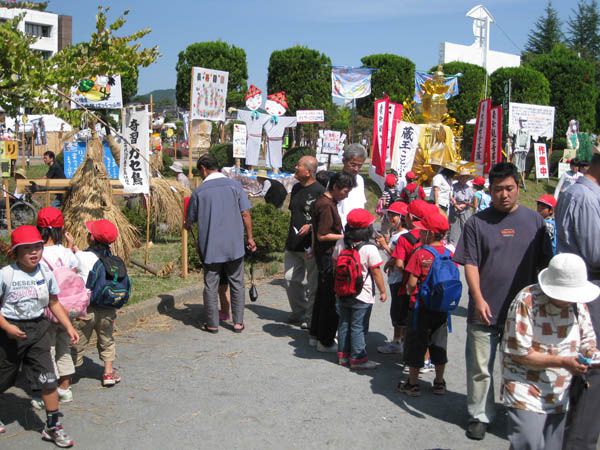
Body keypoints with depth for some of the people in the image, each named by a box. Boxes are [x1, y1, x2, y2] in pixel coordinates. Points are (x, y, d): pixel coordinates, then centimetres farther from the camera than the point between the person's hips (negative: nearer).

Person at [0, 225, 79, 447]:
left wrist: (69, 327, 4)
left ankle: (52, 426, 11)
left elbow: (54, 303, 10)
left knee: (48, 379, -3)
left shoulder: (46, 273, -1)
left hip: (38, 329, 3)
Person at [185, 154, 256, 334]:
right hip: (234, 245, 1)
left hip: (210, 246, -1)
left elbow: (190, 219, 7)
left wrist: (187, 226, 29)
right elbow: (245, 214, -4)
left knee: (211, 286, 9)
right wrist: (250, 237, 6)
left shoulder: (199, 191, -3)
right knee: (237, 284, 11)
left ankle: (212, 324, 14)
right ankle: (238, 322, 14)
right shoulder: (234, 186, -2)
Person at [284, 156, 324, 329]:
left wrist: (311, 226, -24)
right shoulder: (296, 188, 12)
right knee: (291, 279, 12)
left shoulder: (319, 191, -13)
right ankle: (298, 312, 28)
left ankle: (311, 316, 16)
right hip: (293, 244, 8)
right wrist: (290, 237, 16)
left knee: (313, 282, 4)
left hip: (311, 245, -8)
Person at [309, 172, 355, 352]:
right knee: (331, 299, -2)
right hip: (328, 256, -10)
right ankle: (325, 341, 6)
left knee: (322, 295, 18)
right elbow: (322, 235, -23)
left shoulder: (322, 201, 11)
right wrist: (344, 237, -16)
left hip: (323, 255, 10)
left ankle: (315, 335, 28)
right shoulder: (327, 205, -20)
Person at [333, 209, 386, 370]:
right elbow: (376, 272, -14)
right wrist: (383, 291, -2)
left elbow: (335, 263, 10)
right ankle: (358, 358, 10)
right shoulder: (370, 249, -19)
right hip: (363, 296, -5)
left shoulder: (340, 244, -2)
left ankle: (343, 355, 25)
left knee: (344, 324, 15)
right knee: (359, 327, 3)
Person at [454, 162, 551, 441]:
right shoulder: (477, 222, -1)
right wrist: (478, 298, -14)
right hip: (485, 310, -1)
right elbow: (470, 263, -4)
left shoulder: (534, 221, 4)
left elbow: (544, 265, 8)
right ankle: (480, 416, 23)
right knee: (480, 368, 7)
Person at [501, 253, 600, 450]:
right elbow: (519, 353, -18)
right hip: (527, 395, -6)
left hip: (560, 396, 6)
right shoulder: (526, 302, -18)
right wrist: (563, 362, -21)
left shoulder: (578, 303, 1)